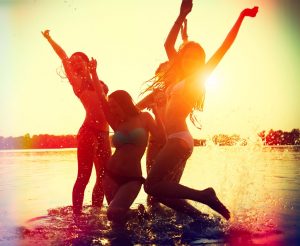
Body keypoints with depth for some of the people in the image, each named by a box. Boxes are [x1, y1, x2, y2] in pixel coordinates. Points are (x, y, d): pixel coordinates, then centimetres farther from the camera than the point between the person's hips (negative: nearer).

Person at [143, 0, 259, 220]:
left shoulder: (198, 78, 1)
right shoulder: (179, 77, 19)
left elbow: (224, 48, -3)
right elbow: (169, 44, 20)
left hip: (180, 140, -9)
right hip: (174, 140, 9)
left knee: (152, 185, -19)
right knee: (164, 189, 7)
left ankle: (205, 196, -16)